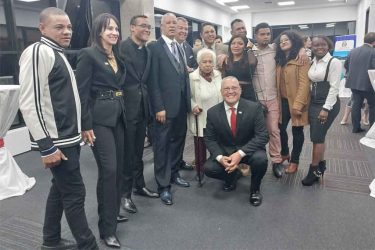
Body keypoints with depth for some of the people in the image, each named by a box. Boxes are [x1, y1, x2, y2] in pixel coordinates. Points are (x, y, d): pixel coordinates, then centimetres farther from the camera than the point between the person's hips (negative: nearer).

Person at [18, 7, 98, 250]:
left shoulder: (59, 54, 16)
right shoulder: (38, 52, -13)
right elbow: (30, 103, -20)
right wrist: (46, 146, -21)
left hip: (69, 137, 10)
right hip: (57, 142, -10)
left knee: (61, 189, 17)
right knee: (75, 193, -1)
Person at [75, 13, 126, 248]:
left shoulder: (118, 56, 14)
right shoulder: (89, 54, -7)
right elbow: (83, 92, -12)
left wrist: (122, 111, 13)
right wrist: (86, 125, -15)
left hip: (119, 116, 7)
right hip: (100, 119, -7)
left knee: (119, 167, 11)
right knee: (108, 169, -9)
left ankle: (113, 212, 30)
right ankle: (107, 227, 4)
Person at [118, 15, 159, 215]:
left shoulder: (147, 51, 13)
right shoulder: (122, 47, -11)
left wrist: (147, 101, 10)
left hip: (142, 106, 7)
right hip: (127, 106, -7)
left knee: (138, 149, 17)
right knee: (126, 151, 3)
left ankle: (139, 185, 31)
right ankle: (125, 192, 17)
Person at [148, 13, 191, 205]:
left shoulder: (179, 47, 16)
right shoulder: (154, 47, -5)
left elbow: (184, 75, 14)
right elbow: (153, 80, -12)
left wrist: (188, 101, 7)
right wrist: (159, 107, -17)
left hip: (181, 104, 7)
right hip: (165, 105, -7)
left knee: (178, 140, 15)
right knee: (162, 145, 2)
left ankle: (173, 174, 32)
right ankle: (163, 185, 13)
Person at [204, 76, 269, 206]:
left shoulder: (254, 107, -14)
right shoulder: (212, 112, -8)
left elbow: (262, 136, -18)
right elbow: (209, 139, -3)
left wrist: (240, 153, -29)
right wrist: (220, 157, -23)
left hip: (249, 149, -1)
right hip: (225, 151, 2)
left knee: (260, 159, -32)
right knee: (209, 168, -21)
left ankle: (255, 189, 2)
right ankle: (232, 175, 15)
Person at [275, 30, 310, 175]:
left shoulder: (302, 58, -10)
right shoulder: (279, 59, 12)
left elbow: (304, 82, -16)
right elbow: (277, 81, 8)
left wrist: (298, 104, -20)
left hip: (297, 101, -5)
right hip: (283, 100, 5)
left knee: (297, 131, 6)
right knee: (281, 128, 10)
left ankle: (294, 161, 20)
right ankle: (284, 153, 34)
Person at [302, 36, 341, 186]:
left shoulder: (334, 62, -10)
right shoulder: (312, 62, 9)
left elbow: (334, 87, -14)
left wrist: (326, 108, -18)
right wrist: (307, 103, 8)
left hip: (328, 104, -6)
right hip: (313, 103, 6)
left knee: (317, 137, -4)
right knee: (317, 137, 11)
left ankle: (314, 170, 9)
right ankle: (321, 166, 26)